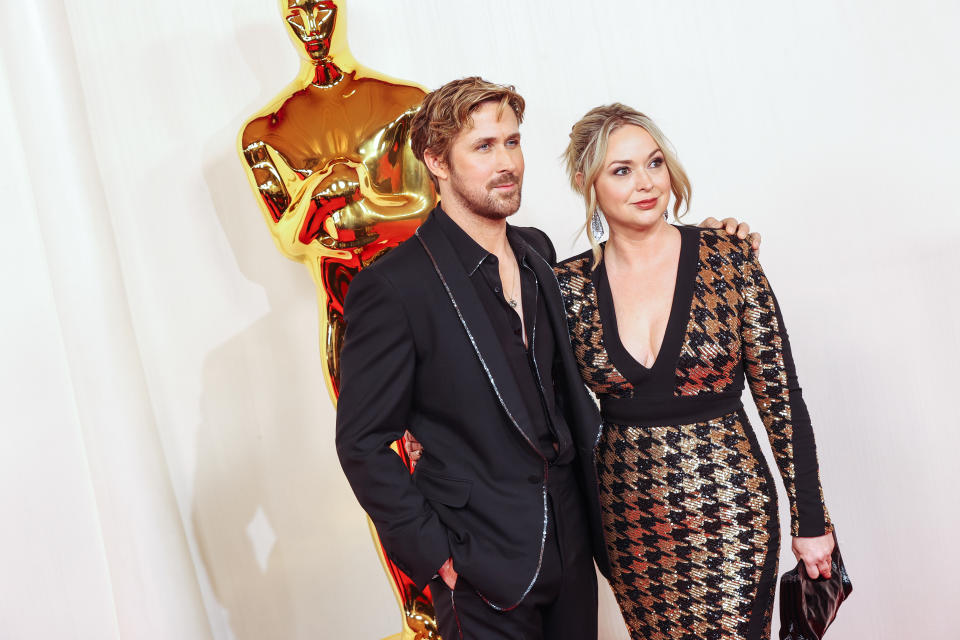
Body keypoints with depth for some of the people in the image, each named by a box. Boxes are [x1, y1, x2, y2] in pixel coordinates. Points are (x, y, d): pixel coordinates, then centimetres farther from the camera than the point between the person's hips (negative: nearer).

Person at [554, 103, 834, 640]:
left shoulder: (728, 259, -9)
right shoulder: (570, 285, -4)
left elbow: (781, 396, -5)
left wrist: (811, 520, -2)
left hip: (729, 512, -2)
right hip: (629, 521, 2)